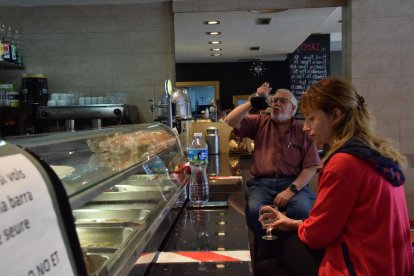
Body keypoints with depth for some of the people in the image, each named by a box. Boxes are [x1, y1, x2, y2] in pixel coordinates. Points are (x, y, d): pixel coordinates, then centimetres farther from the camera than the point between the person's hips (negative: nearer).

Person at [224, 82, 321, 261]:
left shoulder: (304, 132, 10)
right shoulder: (260, 123, 15)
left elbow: (311, 167, 2)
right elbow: (231, 121, 0)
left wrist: (291, 190, -13)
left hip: (294, 182, 0)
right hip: (262, 183, 1)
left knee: (302, 210, -33)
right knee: (254, 210, -32)